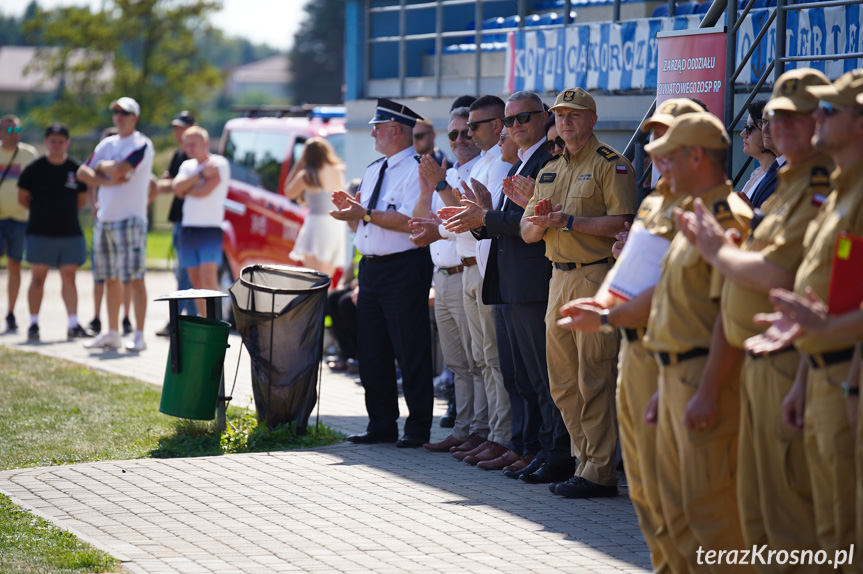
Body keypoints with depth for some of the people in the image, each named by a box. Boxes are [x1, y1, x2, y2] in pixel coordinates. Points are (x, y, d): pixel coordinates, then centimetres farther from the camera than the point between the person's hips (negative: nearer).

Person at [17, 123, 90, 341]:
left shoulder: (75, 169, 4)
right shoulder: (34, 169, -2)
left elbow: (82, 199, 16)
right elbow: (22, 197, 8)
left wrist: (65, 213, 10)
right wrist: (42, 211, 9)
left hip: (70, 232, 2)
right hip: (40, 233, -2)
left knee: (69, 276, 1)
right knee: (38, 276, 0)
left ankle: (73, 324, 1)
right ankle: (34, 323, 8)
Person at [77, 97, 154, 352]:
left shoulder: (141, 144, -7)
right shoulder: (107, 144, 15)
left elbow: (119, 169, -21)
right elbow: (83, 172, 9)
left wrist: (101, 166, -1)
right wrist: (107, 180, -8)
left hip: (130, 218, -7)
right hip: (104, 217, 7)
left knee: (135, 278, -8)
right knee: (111, 279, 12)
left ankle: (139, 335, -7)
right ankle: (112, 333, 19)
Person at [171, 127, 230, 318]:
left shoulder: (219, 164, -3)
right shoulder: (187, 165, 17)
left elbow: (204, 191, -16)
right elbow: (177, 188, -2)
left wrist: (185, 188, 1)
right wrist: (200, 175, -12)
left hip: (210, 228, -7)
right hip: (188, 228, 7)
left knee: (208, 276, -17)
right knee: (195, 279, 7)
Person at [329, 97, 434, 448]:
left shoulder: (416, 170, -9)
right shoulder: (373, 171, 18)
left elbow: (410, 221, -21)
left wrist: (364, 213, -19)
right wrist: (348, 209, 2)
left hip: (404, 270, -9)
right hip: (370, 268, 9)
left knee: (411, 352, -4)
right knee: (372, 352, 11)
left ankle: (417, 428, 4)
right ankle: (381, 425, 20)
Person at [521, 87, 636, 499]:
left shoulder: (611, 165, -4)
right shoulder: (550, 171, 20)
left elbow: (621, 222, -16)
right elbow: (527, 231, 19)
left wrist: (569, 222, -18)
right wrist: (539, 224, -4)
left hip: (597, 276, -8)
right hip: (559, 277, 8)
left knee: (595, 379, -8)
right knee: (563, 383, 10)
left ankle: (600, 472, -5)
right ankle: (584, 461, 18)